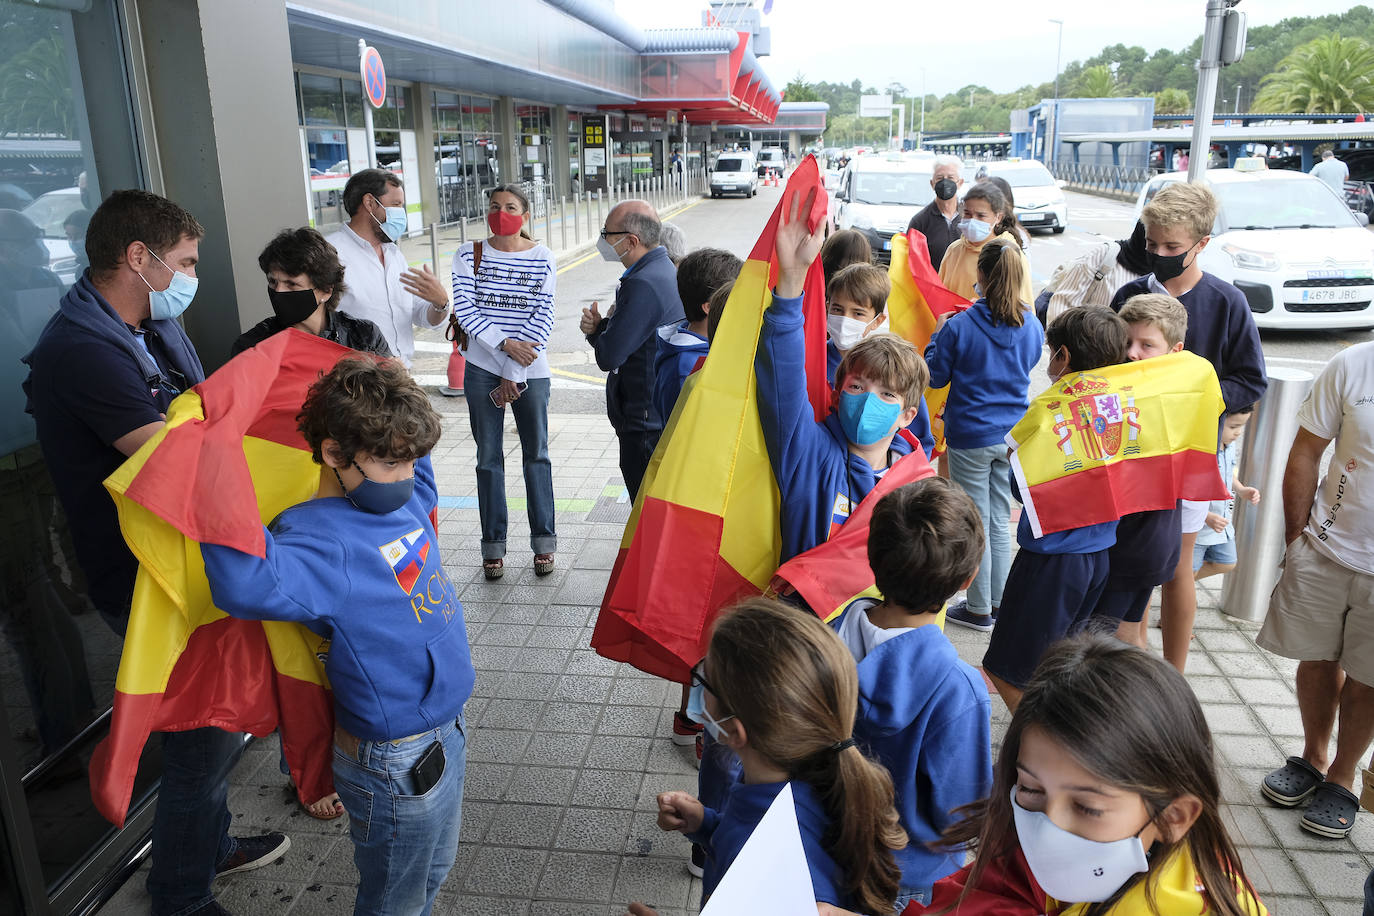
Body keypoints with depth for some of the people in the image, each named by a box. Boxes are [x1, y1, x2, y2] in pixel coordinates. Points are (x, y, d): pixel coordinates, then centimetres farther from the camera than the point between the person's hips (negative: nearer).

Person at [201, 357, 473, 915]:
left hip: (443, 732, 8)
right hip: (397, 765, -8)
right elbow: (247, 585, -47)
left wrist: (392, 385, 10)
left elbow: (413, 447, 22)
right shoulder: (322, 540, -26)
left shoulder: (405, 496, 0)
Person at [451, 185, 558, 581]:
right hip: (483, 368, 1)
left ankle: (544, 542, 19)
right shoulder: (469, 255, 1)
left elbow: (543, 318, -6)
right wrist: (505, 344, -19)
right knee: (489, 458, 6)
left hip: (530, 370, 0)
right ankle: (493, 546, 17)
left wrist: (514, 374, -11)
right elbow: (465, 310, -6)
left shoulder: (542, 258, -1)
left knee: (536, 454, 8)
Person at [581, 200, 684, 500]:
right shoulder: (666, 270, 9)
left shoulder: (643, 284, -24)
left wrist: (596, 330, -2)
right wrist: (599, 326, -4)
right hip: (668, 415, 10)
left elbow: (609, 357, -24)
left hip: (645, 422, -10)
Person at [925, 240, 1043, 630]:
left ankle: (979, 609, 17)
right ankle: (999, 602, 28)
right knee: (1001, 521, 16)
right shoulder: (1033, 328, -2)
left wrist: (937, 334, 8)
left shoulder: (959, 327, -16)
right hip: (1013, 436, 5)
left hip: (971, 438, -4)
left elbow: (935, 376, -5)